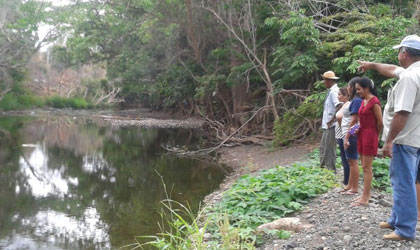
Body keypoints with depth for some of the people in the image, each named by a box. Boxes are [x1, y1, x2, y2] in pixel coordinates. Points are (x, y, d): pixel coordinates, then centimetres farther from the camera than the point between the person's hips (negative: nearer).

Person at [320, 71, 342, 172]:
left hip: (331, 126, -10)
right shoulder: (331, 91, 15)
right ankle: (323, 168, 26)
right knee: (323, 148, 16)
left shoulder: (334, 91, -15)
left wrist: (331, 120, -21)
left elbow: (339, 107, -28)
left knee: (329, 149, -3)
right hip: (327, 126, 10)